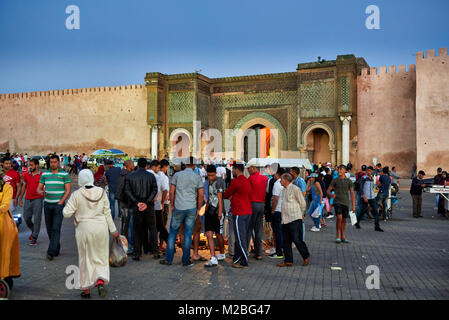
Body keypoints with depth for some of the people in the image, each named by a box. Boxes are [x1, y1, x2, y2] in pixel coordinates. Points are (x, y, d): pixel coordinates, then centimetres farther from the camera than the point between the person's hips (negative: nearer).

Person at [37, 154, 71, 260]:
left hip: (59, 204, -4)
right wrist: (41, 192, -15)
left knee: (56, 228, -11)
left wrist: (60, 202, -13)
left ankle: (51, 252, -12)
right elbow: (39, 188, 9)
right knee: (49, 228, 9)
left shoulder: (64, 174, -2)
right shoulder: (44, 174, 8)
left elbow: (68, 190, -4)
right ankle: (56, 248, 24)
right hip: (47, 204, 4)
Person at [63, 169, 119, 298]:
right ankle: (100, 281, -5)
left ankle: (86, 289, 19)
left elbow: (66, 213, -9)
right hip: (101, 227, 2)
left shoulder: (76, 195, -9)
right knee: (101, 256, 15)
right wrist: (113, 230, 7)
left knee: (85, 258, 12)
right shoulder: (101, 192, -2)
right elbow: (107, 212, 1)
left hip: (84, 228, -1)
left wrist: (69, 204, 11)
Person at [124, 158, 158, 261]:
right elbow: (154, 190, -10)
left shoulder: (130, 176, 2)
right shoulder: (151, 176, 0)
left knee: (136, 229, 8)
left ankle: (137, 253, 8)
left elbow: (127, 191, -7)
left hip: (136, 206, 0)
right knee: (152, 228, 12)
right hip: (149, 205, 0)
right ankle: (154, 251, 11)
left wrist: (137, 202, -11)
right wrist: (147, 203, -13)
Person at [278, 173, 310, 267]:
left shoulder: (295, 189, -10)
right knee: (286, 241, 7)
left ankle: (306, 257, 15)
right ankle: (288, 261, 14)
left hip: (294, 219, -8)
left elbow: (302, 203, -6)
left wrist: (300, 213, 8)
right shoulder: (284, 190, 15)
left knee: (297, 240, -3)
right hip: (285, 220, 8)